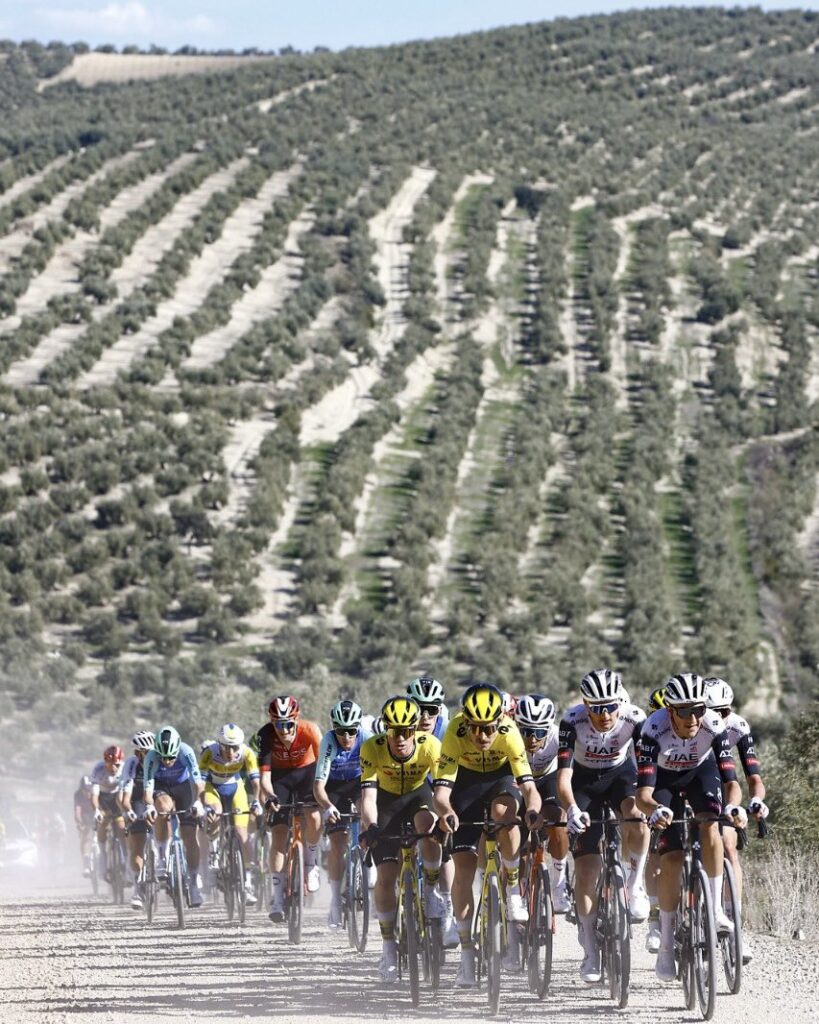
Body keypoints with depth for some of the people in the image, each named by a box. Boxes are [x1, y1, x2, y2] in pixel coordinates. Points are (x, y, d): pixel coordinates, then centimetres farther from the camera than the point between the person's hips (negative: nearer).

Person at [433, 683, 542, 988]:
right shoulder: (455, 734, -32)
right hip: (467, 781, 1)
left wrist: (533, 811, -59)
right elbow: (441, 790, -37)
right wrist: (446, 812, -58)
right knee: (464, 864, -8)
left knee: (502, 812, -36)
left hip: (502, 777, -1)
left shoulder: (509, 733, -33)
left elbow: (529, 786, -37)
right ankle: (466, 952, 0)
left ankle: (514, 888, -15)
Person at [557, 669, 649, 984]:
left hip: (621, 773, 0)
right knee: (586, 866, -8)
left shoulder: (634, 718, -27)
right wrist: (571, 810, -52)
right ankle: (590, 950, 1)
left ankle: (634, 885, -10)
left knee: (638, 818, -35)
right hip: (585, 780, 0)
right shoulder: (572, 722, -30)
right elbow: (563, 776, -35)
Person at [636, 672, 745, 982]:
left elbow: (731, 783, -33)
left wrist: (733, 805, -55)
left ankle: (716, 909, -16)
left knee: (710, 826, -29)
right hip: (665, 779, -1)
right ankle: (666, 946, -4)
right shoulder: (655, 729, -37)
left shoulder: (714, 726, -33)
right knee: (671, 858, -13)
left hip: (701, 772, 1)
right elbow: (643, 793, -40)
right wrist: (654, 810, -62)